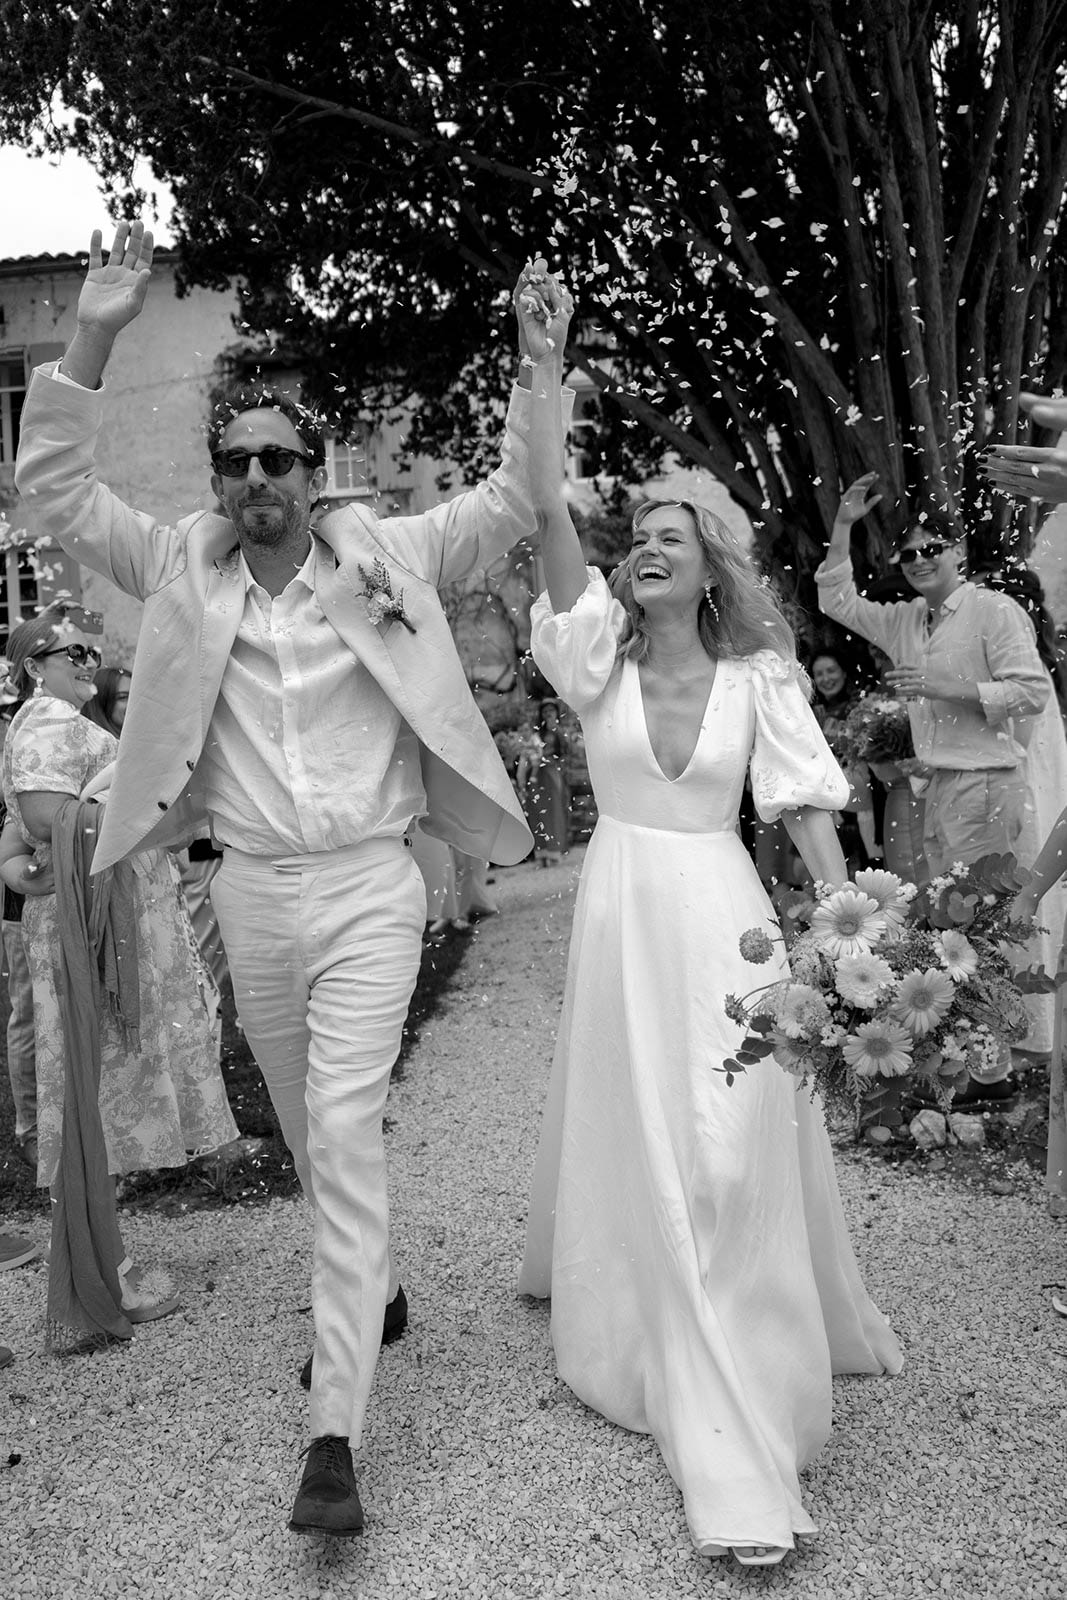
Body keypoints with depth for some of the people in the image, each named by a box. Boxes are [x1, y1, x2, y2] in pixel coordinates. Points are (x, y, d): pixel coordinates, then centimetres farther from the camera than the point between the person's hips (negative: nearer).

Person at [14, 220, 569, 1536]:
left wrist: (537, 375, -14)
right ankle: (371, 1283, 46)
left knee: (346, 1134, -8)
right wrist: (90, 342, -11)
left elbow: (515, 504, -2)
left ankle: (335, 1436, -1)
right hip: (250, 894, 4)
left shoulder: (384, 558, -1)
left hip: (369, 889, -3)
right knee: (307, 1132, 19)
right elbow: (55, 492, -1)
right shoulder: (184, 568, 3)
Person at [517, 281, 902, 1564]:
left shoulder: (757, 674, 1)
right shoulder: (601, 654, 1)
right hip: (619, 914, 1)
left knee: (734, 1151, 0)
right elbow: (550, 518, -11)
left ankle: (736, 1419, 23)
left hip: (720, 915, -1)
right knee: (635, 1145, 8)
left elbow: (807, 806, -2)